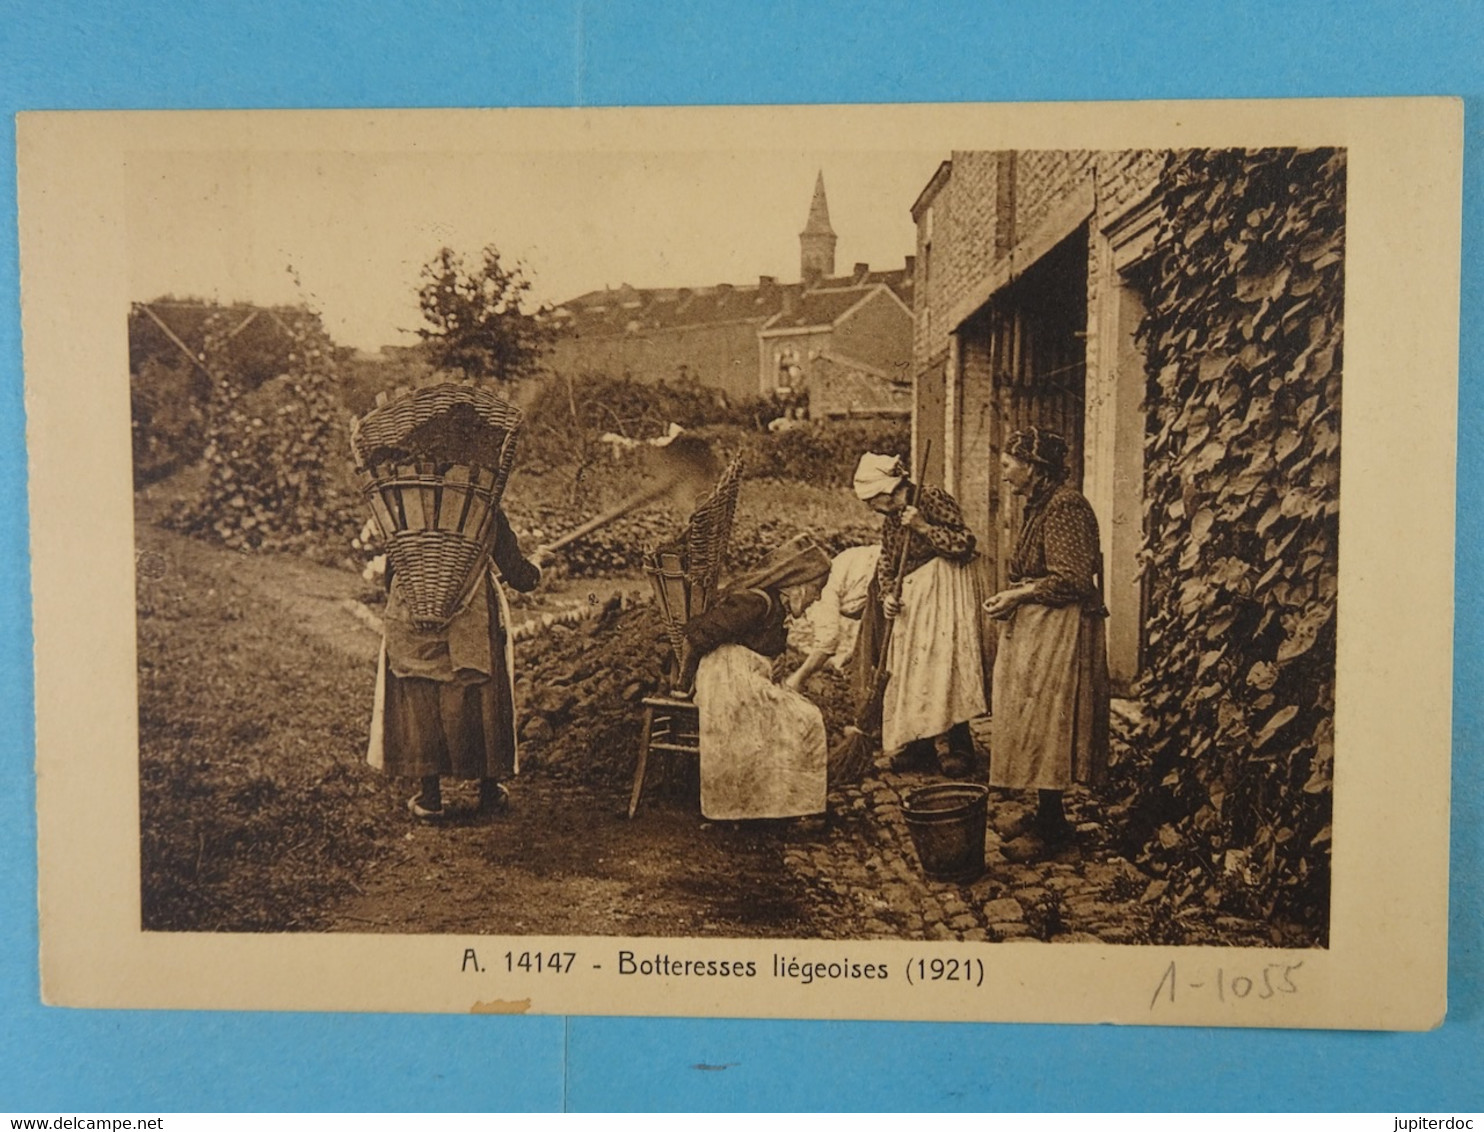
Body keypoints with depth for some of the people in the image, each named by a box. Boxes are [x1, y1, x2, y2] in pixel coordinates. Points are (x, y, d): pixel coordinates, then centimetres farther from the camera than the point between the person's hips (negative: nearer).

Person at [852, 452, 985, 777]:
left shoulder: (934, 499, -12)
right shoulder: (891, 518, 10)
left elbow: (965, 543, -16)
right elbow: (886, 563, 18)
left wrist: (924, 527, -21)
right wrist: (888, 595, 1)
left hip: (942, 594, -7)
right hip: (910, 599, 7)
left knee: (942, 665, -10)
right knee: (910, 671, 6)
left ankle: (957, 747, -3)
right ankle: (919, 741, 15)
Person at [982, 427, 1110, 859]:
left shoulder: (1064, 506, -17)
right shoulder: (1040, 505, 14)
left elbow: (1071, 580, -22)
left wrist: (1016, 594, -15)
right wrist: (1012, 598, 9)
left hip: (1058, 633, -10)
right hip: (1035, 629, 10)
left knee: (1044, 726, -4)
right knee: (1037, 727, 13)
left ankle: (1048, 827, 7)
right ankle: (1051, 820, 23)